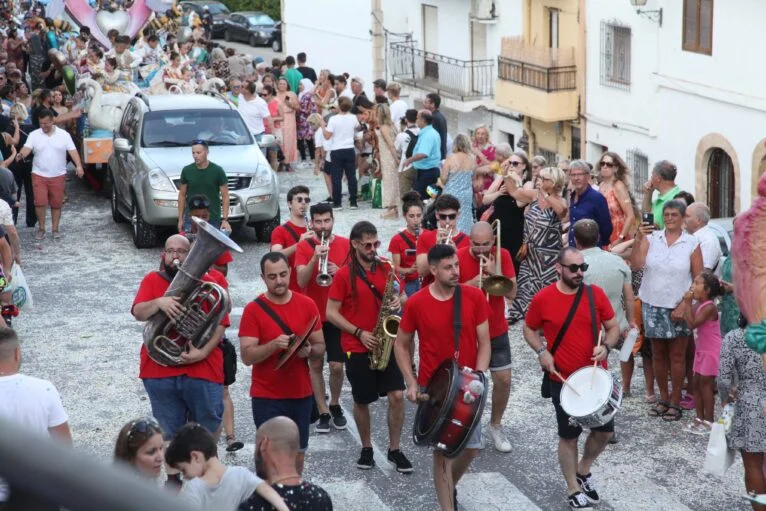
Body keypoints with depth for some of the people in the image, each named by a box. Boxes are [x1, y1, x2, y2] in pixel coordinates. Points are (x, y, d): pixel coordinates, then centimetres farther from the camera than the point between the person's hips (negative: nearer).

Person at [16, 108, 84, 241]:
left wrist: (79, 166, -20)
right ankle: (41, 229, 8)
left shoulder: (64, 135, 0)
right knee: (40, 202, -7)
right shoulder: (34, 135, -1)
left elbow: (72, 151, -6)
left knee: (56, 203, 5)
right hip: (39, 175, 0)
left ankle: (55, 229, 17)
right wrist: (21, 155, -38)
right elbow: (27, 148, -14)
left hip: (58, 175, 0)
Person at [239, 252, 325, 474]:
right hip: (267, 397, -3)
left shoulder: (307, 305, 2)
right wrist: (274, 344, -28)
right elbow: (247, 356, -12)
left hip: (301, 395, 3)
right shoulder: (253, 310, -7)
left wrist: (309, 350, -16)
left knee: (297, 454, 11)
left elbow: (321, 348, 6)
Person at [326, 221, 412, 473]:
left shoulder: (386, 268, 4)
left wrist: (399, 301, -12)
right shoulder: (343, 275, -8)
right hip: (357, 348, -3)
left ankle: (394, 449, 11)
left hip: (386, 343, 3)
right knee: (362, 401, 7)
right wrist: (359, 333, -16)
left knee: (397, 396, -3)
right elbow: (331, 313, -8)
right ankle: (366, 449, 26)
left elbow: (403, 296, 13)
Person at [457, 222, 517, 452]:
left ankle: (495, 425, 23)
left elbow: (512, 293, -12)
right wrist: (471, 283, -28)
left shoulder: (502, 256, -6)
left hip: (496, 331, 2)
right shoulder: (458, 257, -12)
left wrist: (495, 273, -26)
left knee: (503, 379, 3)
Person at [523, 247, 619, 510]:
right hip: (562, 380, -3)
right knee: (569, 435, 6)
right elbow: (529, 330, 5)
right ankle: (573, 489, 21)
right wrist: (542, 352, -12)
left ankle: (583, 471, 34)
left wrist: (605, 347, -15)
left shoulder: (596, 294, -5)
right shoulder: (542, 299, -10)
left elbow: (613, 327, 4)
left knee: (605, 430, 8)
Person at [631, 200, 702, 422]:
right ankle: (663, 398, 24)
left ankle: (675, 401, 15)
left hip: (678, 308, -2)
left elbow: (698, 280, -3)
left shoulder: (691, 244, -4)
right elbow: (636, 265, -12)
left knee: (677, 356, 5)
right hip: (652, 305, 2)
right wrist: (638, 240, -25)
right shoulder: (651, 238, -1)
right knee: (658, 355, 11)